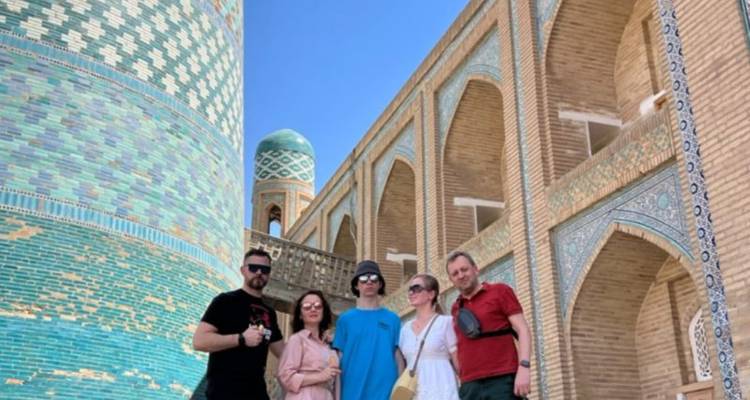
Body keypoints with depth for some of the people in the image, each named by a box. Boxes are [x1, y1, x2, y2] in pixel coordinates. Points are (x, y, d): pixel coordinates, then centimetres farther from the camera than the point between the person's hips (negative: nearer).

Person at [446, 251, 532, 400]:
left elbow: (522, 329, -1)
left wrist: (523, 368, -15)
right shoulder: (455, 309, 18)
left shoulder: (500, 291, 6)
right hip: (470, 386, 4)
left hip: (502, 381, -4)